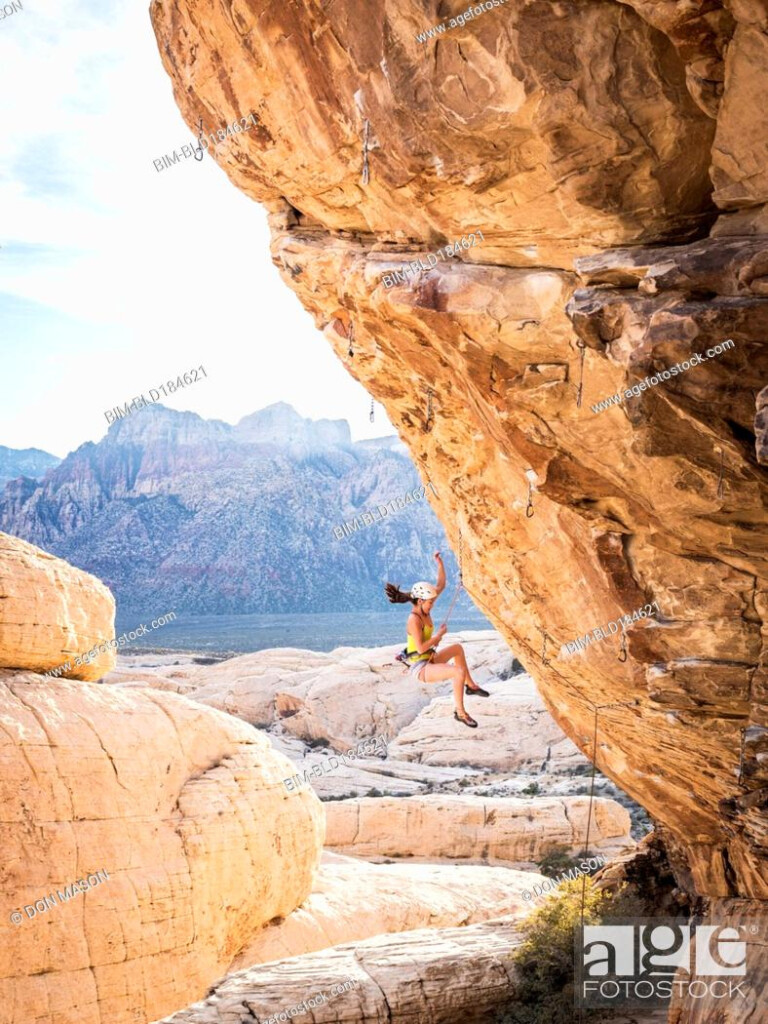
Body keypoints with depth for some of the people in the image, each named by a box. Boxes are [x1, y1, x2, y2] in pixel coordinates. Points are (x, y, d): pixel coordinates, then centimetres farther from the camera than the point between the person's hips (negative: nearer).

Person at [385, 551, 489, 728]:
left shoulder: (424, 609, 5)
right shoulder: (414, 619, -21)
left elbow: (441, 585, 9)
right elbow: (420, 648, -26)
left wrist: (439, 562, -3)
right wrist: (439, 634, -16)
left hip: (429, 662, 10)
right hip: (420, 668, -10)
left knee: (458, 648, 26)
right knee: (459, 672, -28)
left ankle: (470, 685, 30)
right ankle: (460, 712, -14)